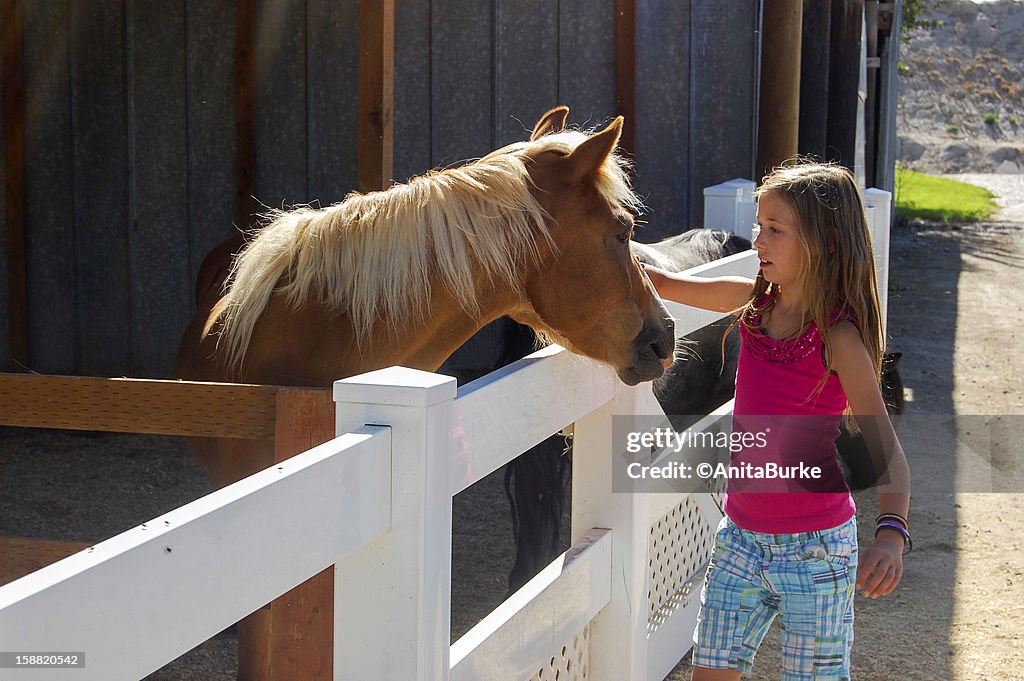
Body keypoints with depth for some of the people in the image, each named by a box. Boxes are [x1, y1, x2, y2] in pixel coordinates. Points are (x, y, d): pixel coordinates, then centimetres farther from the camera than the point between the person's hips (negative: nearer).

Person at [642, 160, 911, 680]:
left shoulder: (838, 337, -17)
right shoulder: (752, 302, 0)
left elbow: (883, 450, -24)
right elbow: (665, 285, 13)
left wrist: (890, 532, -40)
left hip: (815, 546, -6)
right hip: (741, 535, 6)